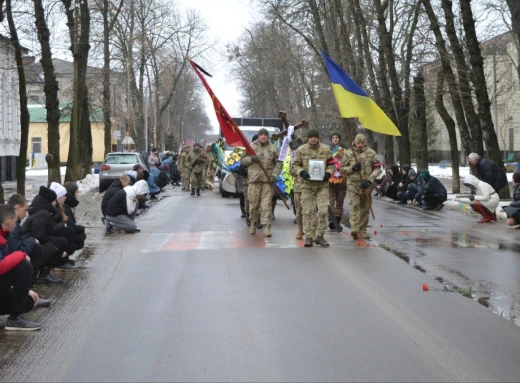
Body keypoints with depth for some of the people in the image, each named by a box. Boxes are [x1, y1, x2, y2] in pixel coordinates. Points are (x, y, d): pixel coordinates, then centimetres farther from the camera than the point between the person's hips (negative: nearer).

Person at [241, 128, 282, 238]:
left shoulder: (273, 149, 9)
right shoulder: (251, 147, 8)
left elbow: (278, 163, 8)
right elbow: (243, 160, 9)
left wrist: (274, 175, -6)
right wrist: (251, 159, -11)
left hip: (268, 180, 0)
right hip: (254, 179, 0)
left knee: (266, 204, -6)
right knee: (254, 204, 5)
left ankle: (266, 227, -7)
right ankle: (253, 223, 22)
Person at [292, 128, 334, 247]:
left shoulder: (326, 149, 5)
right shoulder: (301, 150, 1)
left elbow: (331, 165, 11)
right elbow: (295, 165, 4)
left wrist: (328, 174, -8)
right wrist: (301, 172, -15)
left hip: (322, 184, 1)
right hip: (307, 184, -1)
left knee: (323, 211, -3)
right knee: (307, 211, 1)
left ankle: (320, 236, 10)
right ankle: (308, 237, 9)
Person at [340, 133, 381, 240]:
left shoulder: (371, 153, 3)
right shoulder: (348, 154, 2)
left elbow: (377, 168, 2)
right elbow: (342, 168, 7)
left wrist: (370, 180, -12)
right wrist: (352, 168, -13)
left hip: (366, 185, 2)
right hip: (353, 184, -2)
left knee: (365, 208, 7)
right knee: (354, 206, -14)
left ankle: (362, 230, 17)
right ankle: (354, 229, -22)